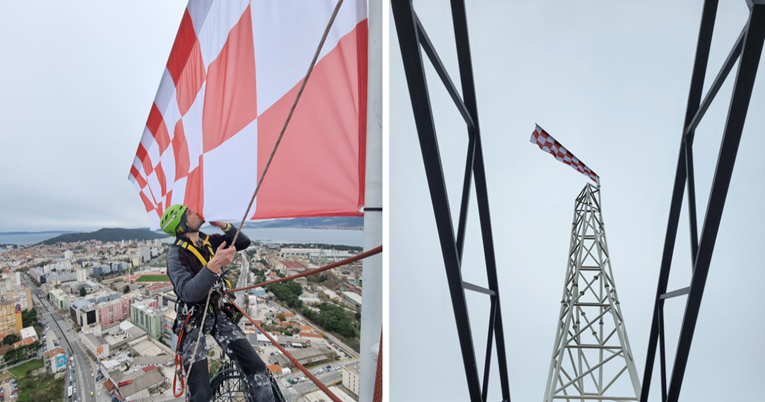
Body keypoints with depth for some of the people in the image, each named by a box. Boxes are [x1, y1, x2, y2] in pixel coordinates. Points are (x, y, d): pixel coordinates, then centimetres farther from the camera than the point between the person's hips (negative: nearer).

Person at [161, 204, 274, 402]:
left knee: (256, 367, -12)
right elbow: (187, 293, -29)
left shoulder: (210, 241, 2)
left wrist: (223, 225, -8)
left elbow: (244, 242, 7)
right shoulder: (176, 253, -16)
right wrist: (214, 266, -42)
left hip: (218, 313, 4)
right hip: (192, 319, -4)